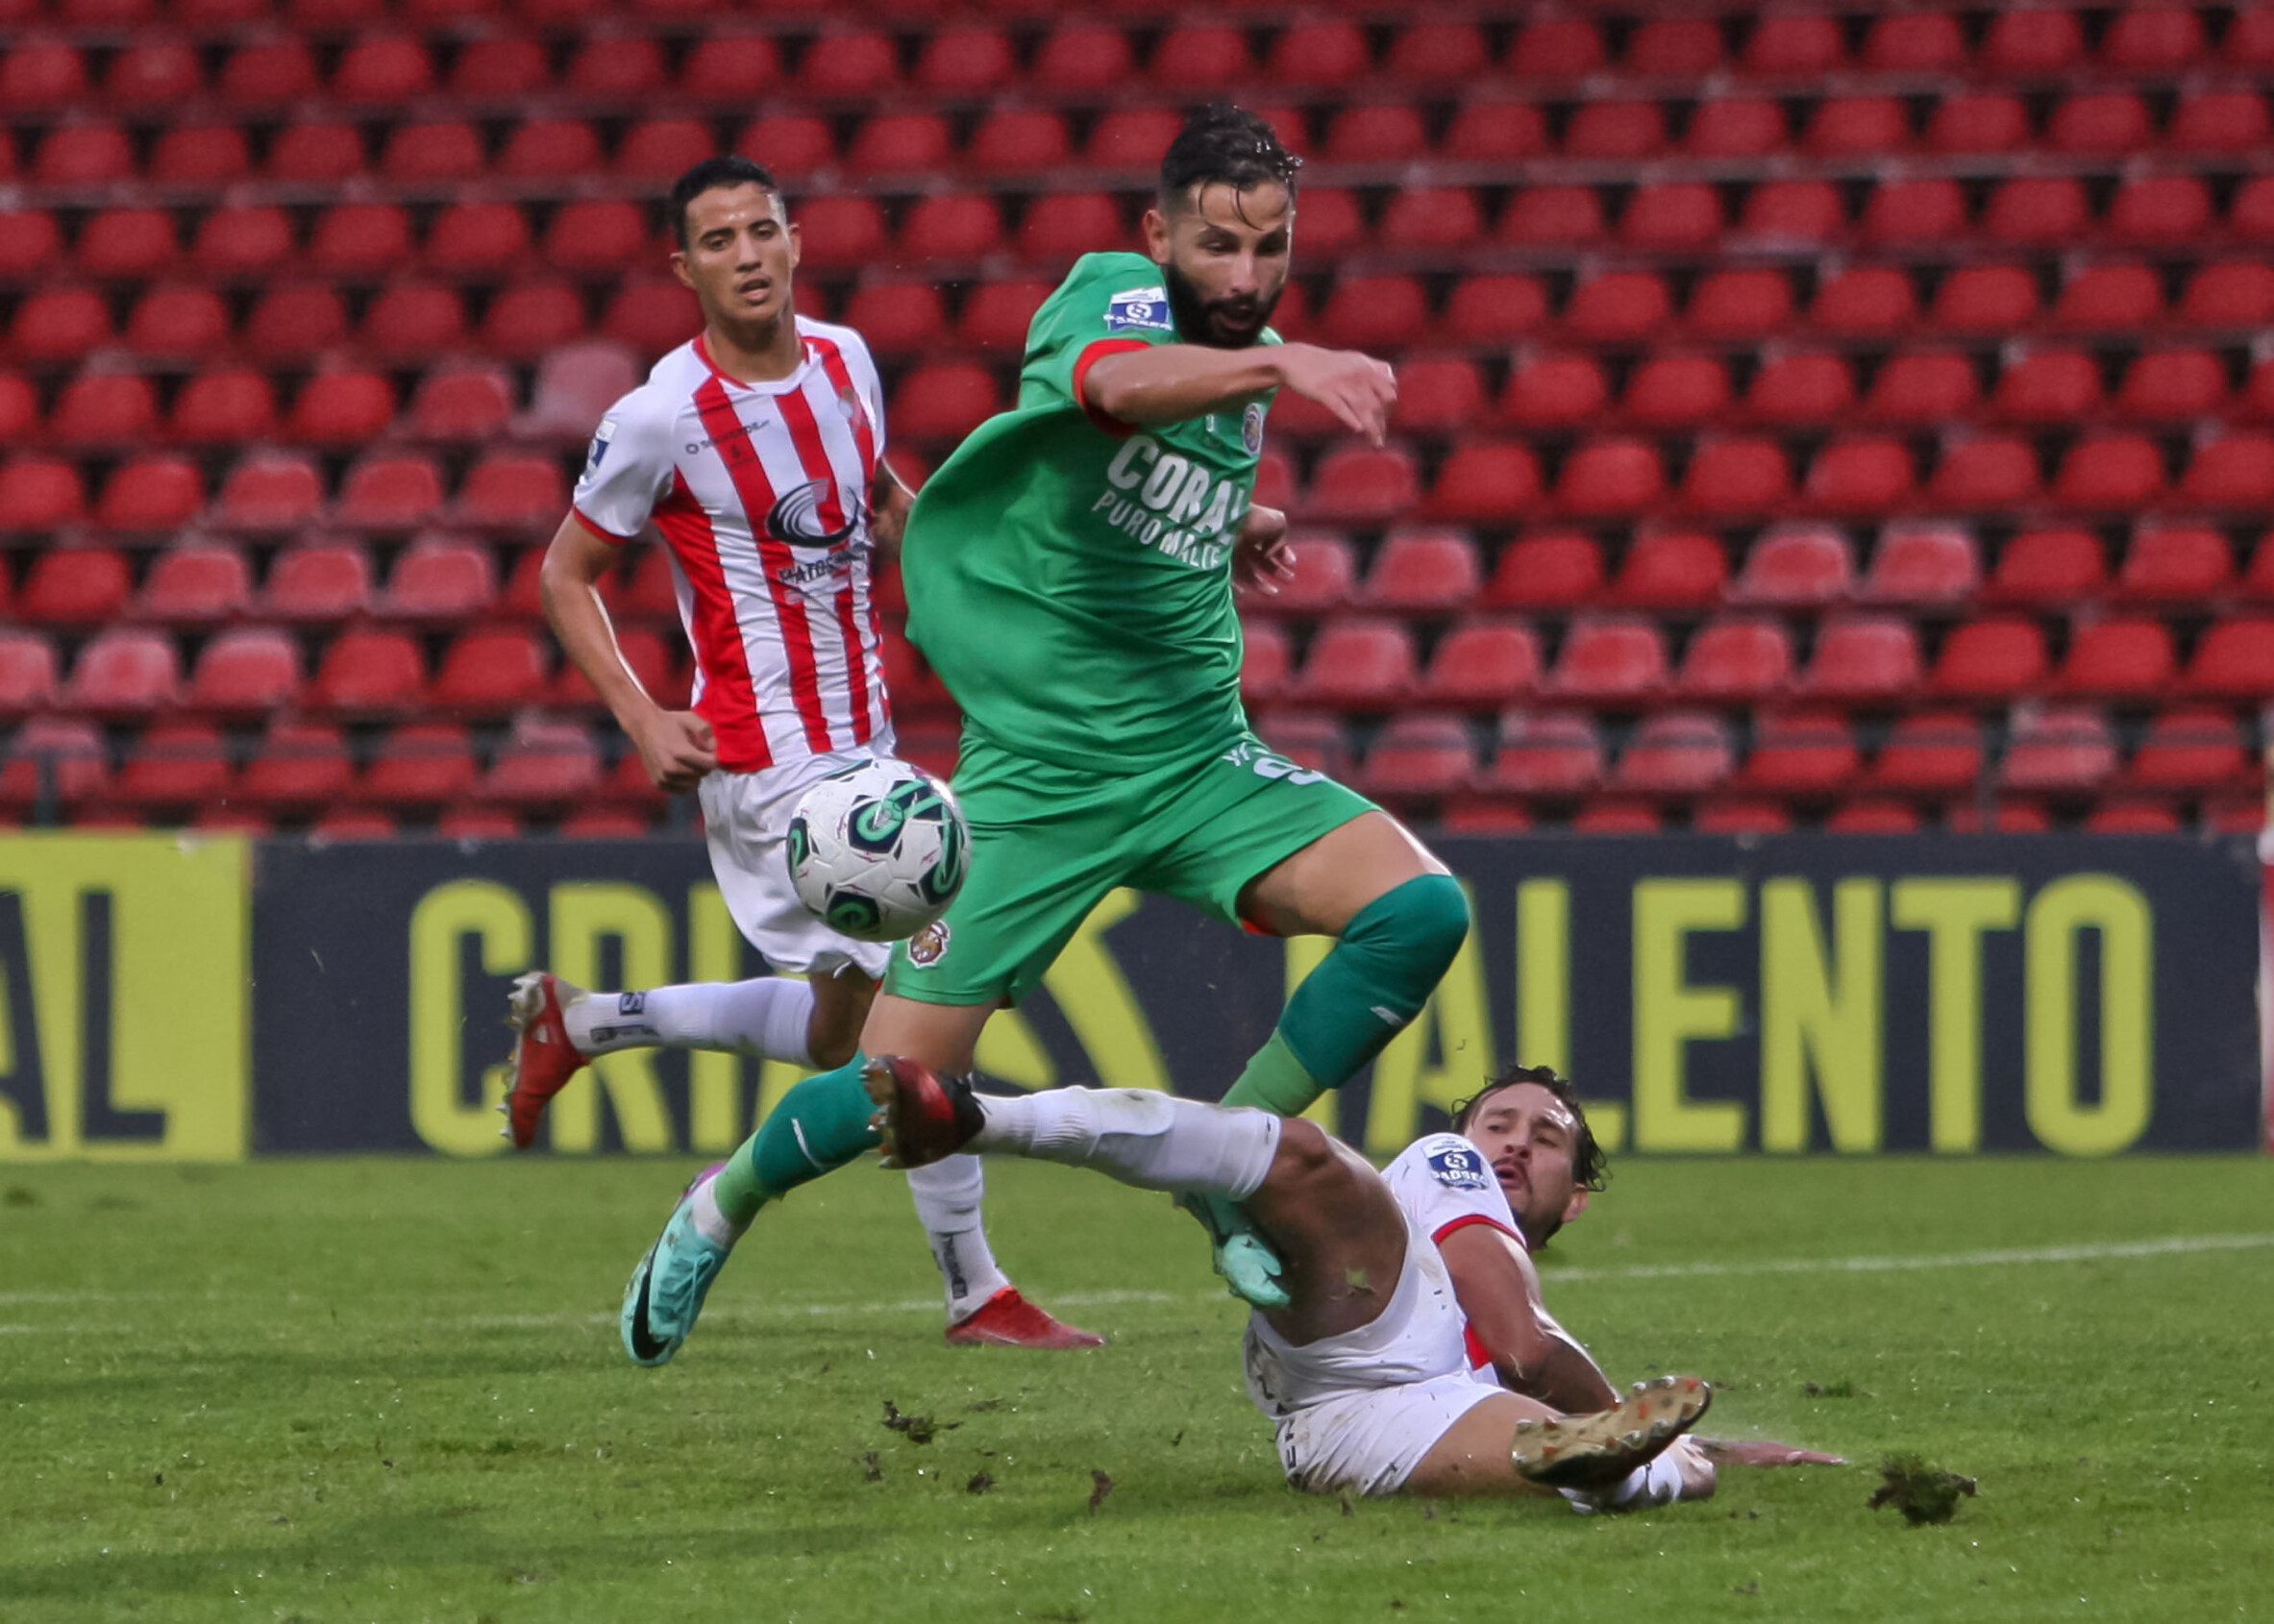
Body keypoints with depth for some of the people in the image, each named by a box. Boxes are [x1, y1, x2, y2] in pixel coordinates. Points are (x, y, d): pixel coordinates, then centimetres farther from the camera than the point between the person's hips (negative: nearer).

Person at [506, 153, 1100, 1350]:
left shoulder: (843, 359, 4)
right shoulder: (662, 419, -14)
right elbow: (565, 575, -3)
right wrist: (642, 722, -13)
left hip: (860, 746, 8)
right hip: (766, 764, -8)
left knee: (846, 1026, 15)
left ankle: (576, 1023, 31)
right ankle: (975, 1292, -2)